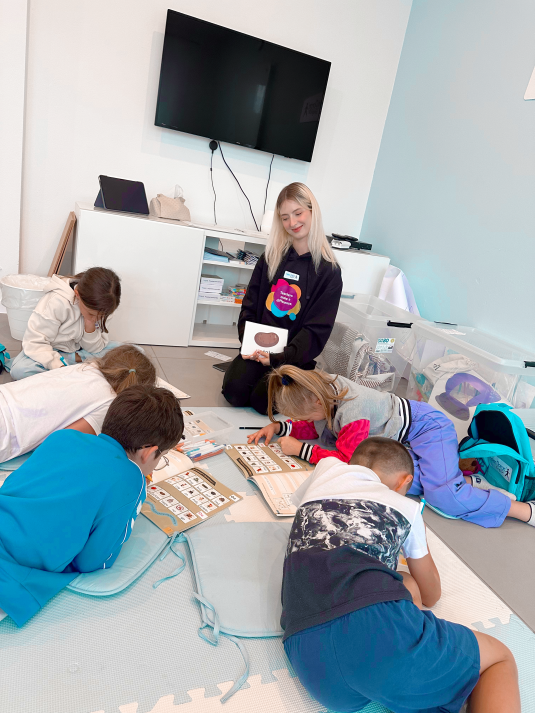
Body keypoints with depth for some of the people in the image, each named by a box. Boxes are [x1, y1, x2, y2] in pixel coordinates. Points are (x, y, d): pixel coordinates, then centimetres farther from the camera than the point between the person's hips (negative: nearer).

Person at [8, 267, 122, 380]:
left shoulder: (98, 308, -14)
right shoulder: (56, 303, -28)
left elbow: (95, 349, -10)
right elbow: (34, 342, -28)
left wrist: (90, 327, -28)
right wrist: (59, 367, -38)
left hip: (77, 350, 4)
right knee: (19, 370, -34)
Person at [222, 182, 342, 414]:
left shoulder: (329, 271, -6)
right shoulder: (272, 256, 6)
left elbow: (317, 329, -9)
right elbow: (250, 306, 7)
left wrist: (280, 357, -19)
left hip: (295, 356, -2)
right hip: (257, 348, 3)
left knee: (262, 400, -20)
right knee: (234, 391, -19)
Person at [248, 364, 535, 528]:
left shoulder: (351, 410, -33)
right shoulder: (322, 386, -8)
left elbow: (345, 460, -25)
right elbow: (313, 427, 9)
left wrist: (300, 449, -22)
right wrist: (279, 427, -6)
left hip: (427, 427, -8)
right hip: (398, 437, 8)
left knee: (442, 494, -24)